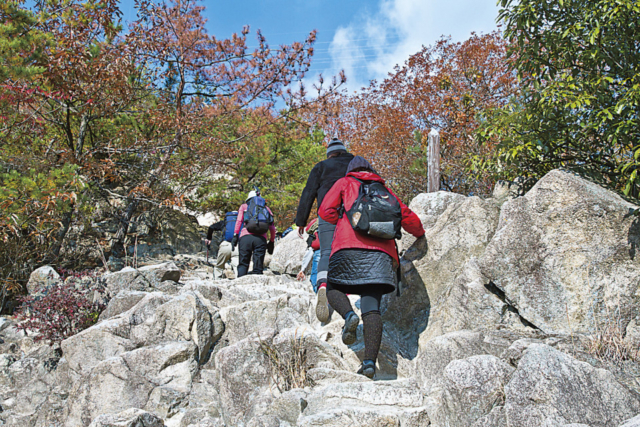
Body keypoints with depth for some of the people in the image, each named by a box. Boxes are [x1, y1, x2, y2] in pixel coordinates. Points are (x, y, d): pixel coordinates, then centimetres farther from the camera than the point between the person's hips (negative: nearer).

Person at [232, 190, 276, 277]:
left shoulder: (244, 206, 22)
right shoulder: (266, 208, 25)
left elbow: (239, 221, 5)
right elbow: (272, 228, 17)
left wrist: (235, 236, 2)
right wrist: (272, 242, 23)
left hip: (245, 237, -1)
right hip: (261, 238, 1)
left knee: (243, 264, 5)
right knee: (258, 267, 2)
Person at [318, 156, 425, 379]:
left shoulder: (345, 183, 21)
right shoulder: (384, 190, 28)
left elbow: (326, 211, 10)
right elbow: (408, 218, 27)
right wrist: (420, 233, 47)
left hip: (348, 246, -2)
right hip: (381, 252, 3)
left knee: (334, 288, 17)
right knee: (372, 308, -2)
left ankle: (349, 315, -15)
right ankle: (370, 361, -15)